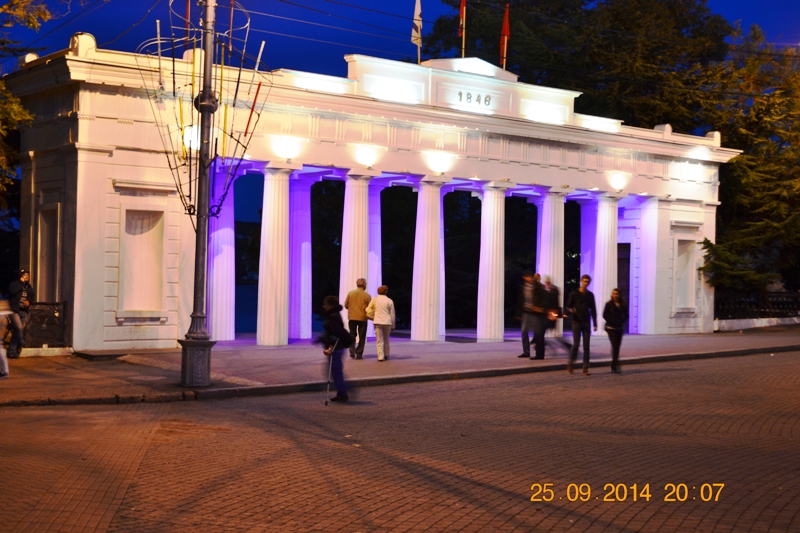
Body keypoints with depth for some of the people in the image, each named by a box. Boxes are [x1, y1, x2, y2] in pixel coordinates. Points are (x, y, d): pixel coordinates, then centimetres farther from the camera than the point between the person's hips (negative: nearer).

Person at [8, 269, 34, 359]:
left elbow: (33, 296, 14)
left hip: (24, 311, 5)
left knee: (18, 330, 3)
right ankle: (21, 343, 5)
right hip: (14, 310, -5)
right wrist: (21, 282, -18)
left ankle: (12, 351, 6)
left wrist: (28, 301, -8)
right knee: (19, 327, -22)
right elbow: (13, 291, -23)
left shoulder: (28, 286, 14)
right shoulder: (14, 284, -4)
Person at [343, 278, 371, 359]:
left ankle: (352, 351, 3)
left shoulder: (350, 293, -2)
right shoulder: (367, 296, -8)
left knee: (352, 334, 15)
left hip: (352, 317, 2)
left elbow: (346, 305, 2)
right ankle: (359, 354, 8)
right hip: (362, 318, -2)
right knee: (361, 337, 9)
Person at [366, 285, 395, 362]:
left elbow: (368, 310, 2)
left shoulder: (375, 299, 0)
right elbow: (392, 314, 5)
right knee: (386, 339, 17)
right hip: (387, 322, 1)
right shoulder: (390, 301, 1)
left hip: (378, 322, -1)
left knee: (379, 340, 1)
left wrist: (372, 317, 21)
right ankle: (386, 355, 25)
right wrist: (392, 325, 12)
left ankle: (381, 356, -5)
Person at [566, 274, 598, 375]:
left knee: (586, 346, 0)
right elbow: (568, 305, 2)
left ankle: (585, 368, 2)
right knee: (576, 344, -7)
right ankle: (570, 363, 13)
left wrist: (595, 324, 7)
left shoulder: (590, 295, 9)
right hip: (576, 322, -3)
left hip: (586, 322, 3)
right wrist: (570, 310, -23)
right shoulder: (574, 293, 1)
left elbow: (593, 310, 12)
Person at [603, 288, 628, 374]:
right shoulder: (609, 304, -1)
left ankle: (613, 366, 14)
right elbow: (605, 315, -2)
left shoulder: (623, 305, 7)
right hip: (611, 328, -4)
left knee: (617, 346, 5)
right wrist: (612, 322, -9)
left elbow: (626, 316, 11)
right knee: (615, 345, -14)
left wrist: (622, 322, -4)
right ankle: (615, 365, -16)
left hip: (620, 328, 4)